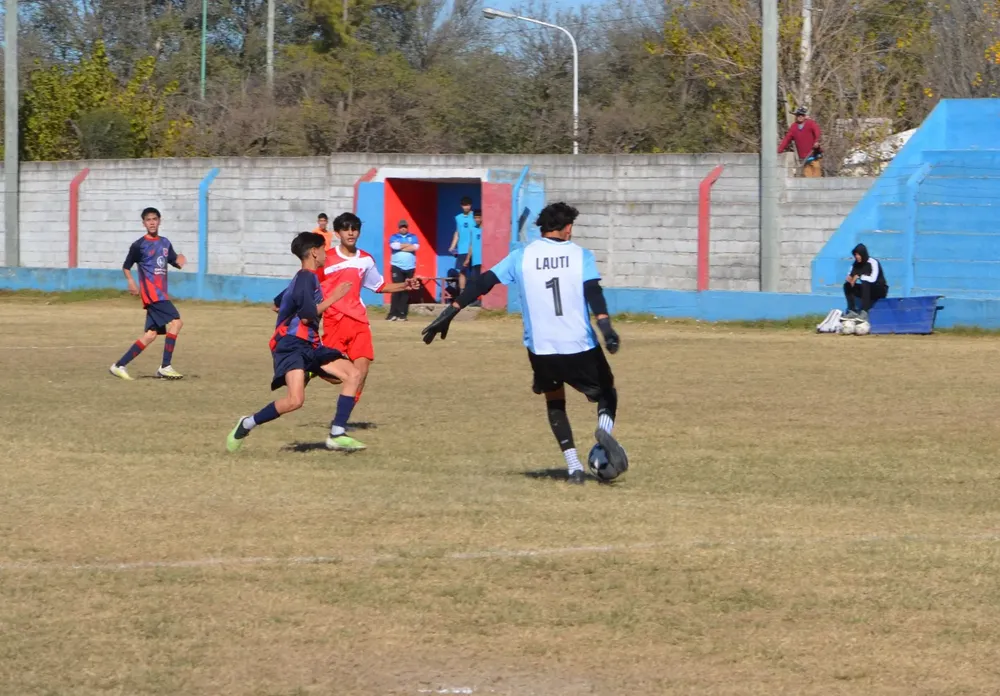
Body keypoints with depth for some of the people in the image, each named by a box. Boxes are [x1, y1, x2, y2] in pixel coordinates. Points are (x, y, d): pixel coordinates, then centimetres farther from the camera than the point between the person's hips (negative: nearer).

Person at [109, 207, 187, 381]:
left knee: (151, 334, 4)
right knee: (175, 322, -19)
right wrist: (131, 281, -16)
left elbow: (175, 261, 18)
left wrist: (180, 261, -5)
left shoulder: (165, 243, 14)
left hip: (161, 294, 7)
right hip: (151, 293, -7)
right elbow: (126, 267, 2)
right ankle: (165, 367, -16)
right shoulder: (139, 245, -4)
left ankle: (119, 366, 9)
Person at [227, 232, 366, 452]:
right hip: (291, 345, -10)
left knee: (353, 374, -2)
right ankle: (246, 425, -6)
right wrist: (333, 298, -8)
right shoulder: (306, 277, -10)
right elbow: (308, 315, -18)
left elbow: (280, 303, 29)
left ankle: (337, 434, -4)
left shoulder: (303, 278, 20)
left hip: (310, 346, 10)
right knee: (295, 400, -27)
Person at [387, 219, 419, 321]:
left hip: (410, 267, 2)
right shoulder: (394, 237, 9)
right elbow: (394, 246, -13)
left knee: (407, 291, 0)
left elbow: (415, 247, -7)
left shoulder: (413, 237, 12)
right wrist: (408, 245, -5)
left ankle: (402, 314, 3)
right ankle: (393, 313, -12)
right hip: (397, 266, -2)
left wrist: (401, 247, -7)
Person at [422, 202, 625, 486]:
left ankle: (573, 466, 12)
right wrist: (605, 326, -27)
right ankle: (604, 428, -13)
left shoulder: (522, 257, 5)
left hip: (540, 348, 2)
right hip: (580, 346, -2)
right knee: (606, 393, 21)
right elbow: (593, 292, -15)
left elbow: (484, 282, 1)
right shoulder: (581, 256, 1)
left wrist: (450, 312, 4)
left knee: (555, 401, 26)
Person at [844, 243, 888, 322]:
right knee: (847, 285, -11)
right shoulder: (856, 264, 0)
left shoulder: (873, 262, -18)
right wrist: (850, 278, -23)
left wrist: (859, 276, -28)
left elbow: (873, 279, -31)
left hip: (880, 290, -7)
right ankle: (853, 311, -21)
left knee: (865, 283, -36)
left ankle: (864, 312, -43)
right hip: (867, 289, 7)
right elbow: (850, 277, 0)